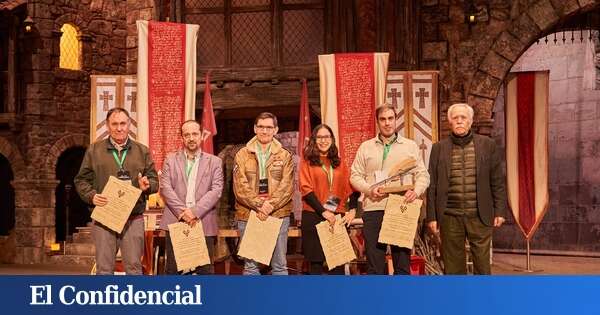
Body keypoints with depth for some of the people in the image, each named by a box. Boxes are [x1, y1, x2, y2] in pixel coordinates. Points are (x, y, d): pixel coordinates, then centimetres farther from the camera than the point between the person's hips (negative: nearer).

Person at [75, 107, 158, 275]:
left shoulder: (142, 151, 11)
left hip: (133, 219, 1)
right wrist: (91, 196, -10)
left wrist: (147, 186, -11)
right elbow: (81, 180, 9)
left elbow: (154, 180, 12)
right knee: (104, 268, 4)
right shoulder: (94, 150, 8)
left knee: (134, 267, 3)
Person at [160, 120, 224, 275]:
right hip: (175, 222, 1)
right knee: (172, 269, 5)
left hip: (204, 223, -1)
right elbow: (165, 188, 0)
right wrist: (181, 211, -12)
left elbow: (216, 190, -2)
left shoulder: (215, 161, 9)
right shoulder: (170, 160, 11)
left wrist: (195, 211, -14)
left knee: (205, 270, 2)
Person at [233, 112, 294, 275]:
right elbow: (240, 187, -3)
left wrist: (270, 205, -16)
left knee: (279, 264, 6)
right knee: (250, 265, 6)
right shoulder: (242, 155, 7)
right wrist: (259, 205, -16)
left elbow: (287, 187, -3)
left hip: (278, 214, 0)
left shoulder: (285, 155, 7)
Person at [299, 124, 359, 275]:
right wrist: (323, 211, -14)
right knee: (316, 261, 2)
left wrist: (352, 209, -6)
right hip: (314, 216, -3)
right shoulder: (307, 162, 3)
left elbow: (351, 187, 9)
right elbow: (306, 189, -6)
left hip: (338, 216, 3)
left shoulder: (339, 163, 14)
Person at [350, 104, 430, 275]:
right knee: (374, 264, 1)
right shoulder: (365, 147, 13)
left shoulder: (411, 146, 12)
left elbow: (422, 175, 9)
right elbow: (355, 176, 10)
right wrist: (369, 189, -9)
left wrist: (416, 191, -11)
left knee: (402, 263, 3)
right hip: (373, 209, 0)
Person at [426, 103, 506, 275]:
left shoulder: (487, 145, 6)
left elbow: (497, 182, 6)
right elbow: (432, 186, 6)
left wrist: (499, 211, 0)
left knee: (482, 264, 4)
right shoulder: (439, 148, 6)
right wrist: (432, 216, 2)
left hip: (480, 215, 0)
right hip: (450, 217, 1)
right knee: (453, 266, 6)